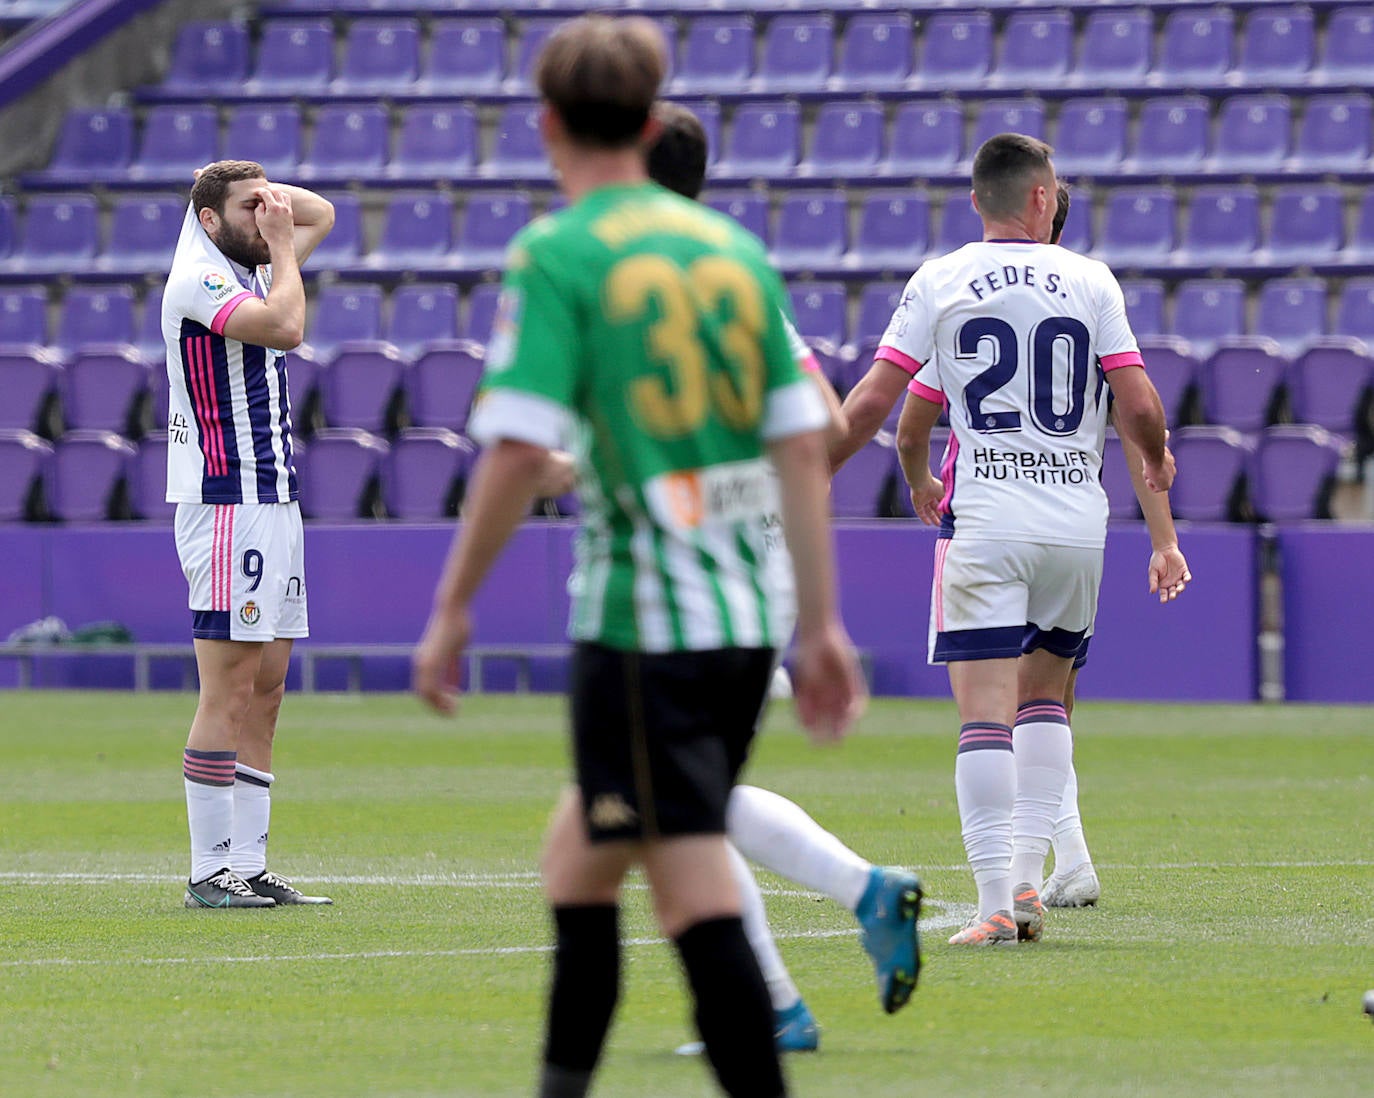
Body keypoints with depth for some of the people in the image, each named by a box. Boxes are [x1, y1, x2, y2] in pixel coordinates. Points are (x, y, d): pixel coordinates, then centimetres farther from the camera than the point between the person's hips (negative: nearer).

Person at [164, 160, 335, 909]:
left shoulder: (250, 269, 15)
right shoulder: (198, 279, -11)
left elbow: (321, 215, 30)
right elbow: (285, 325, -26)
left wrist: (264, 190, 11)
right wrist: (280, 248, -10)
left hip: (273, 503, 9)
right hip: (227, 505, -9)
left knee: (265, 692, 8)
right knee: (229, 693, -10)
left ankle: (248, 867, 10)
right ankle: (208, 872, -8)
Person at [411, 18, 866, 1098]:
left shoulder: (555, 256, -8)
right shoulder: (734, 247, 10)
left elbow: (519, 451, -16)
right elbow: (803, 443, 8)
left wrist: (453, 608, -8)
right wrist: (822, 624, 11)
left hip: (642, 622, -7)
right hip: (747, 619, 7)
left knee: (696, 888, -8)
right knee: (581, 849, 21)